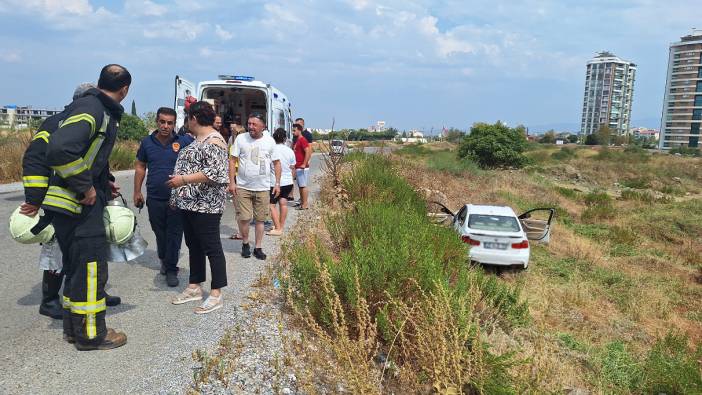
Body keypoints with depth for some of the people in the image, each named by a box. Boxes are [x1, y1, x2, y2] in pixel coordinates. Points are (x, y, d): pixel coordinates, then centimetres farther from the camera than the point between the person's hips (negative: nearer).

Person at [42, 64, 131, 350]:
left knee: (77, 266, 18)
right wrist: (86, 187, -22)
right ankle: (91, 335, 10)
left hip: (83, 202, 10)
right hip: (77, 203, -10)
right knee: (91, 267, -2)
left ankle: (74, 327, 30)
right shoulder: (90, 110, -19)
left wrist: (104, 181, 16)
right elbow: (59, 150, -31)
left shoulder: (103, 112, 13)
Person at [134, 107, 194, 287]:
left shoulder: (184, 141, -5)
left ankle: (171, 269, 12)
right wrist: (137, 192, 10)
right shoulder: (147, 142, 4)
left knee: (174, 234, 2)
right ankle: (164, 260, 37)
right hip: (154, 198, 3)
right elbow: (140, 167, 12)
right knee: (160, 232, 16)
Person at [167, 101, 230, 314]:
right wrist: (179, 196, 18)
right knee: (194, 246, 15)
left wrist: (183, 180, -21)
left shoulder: (213, 141, -14)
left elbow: (214, 173, -23)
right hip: (189, 203, 10)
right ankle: (194, 287, 26)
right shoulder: (198, 140, 17)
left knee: (211, 248, -3)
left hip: (206, 205, -10)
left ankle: (216, 295, 4)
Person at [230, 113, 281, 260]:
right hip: (243, 187, -1)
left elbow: (276, 163, 8)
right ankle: (245, 244, 23)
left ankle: (258, 248, 20)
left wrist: (277, 183, 2)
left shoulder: (270, 141, 1)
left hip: (263, 187, 1)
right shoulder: (241, 138, -3)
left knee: (260, 219, 7)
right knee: (244, 218, -1)